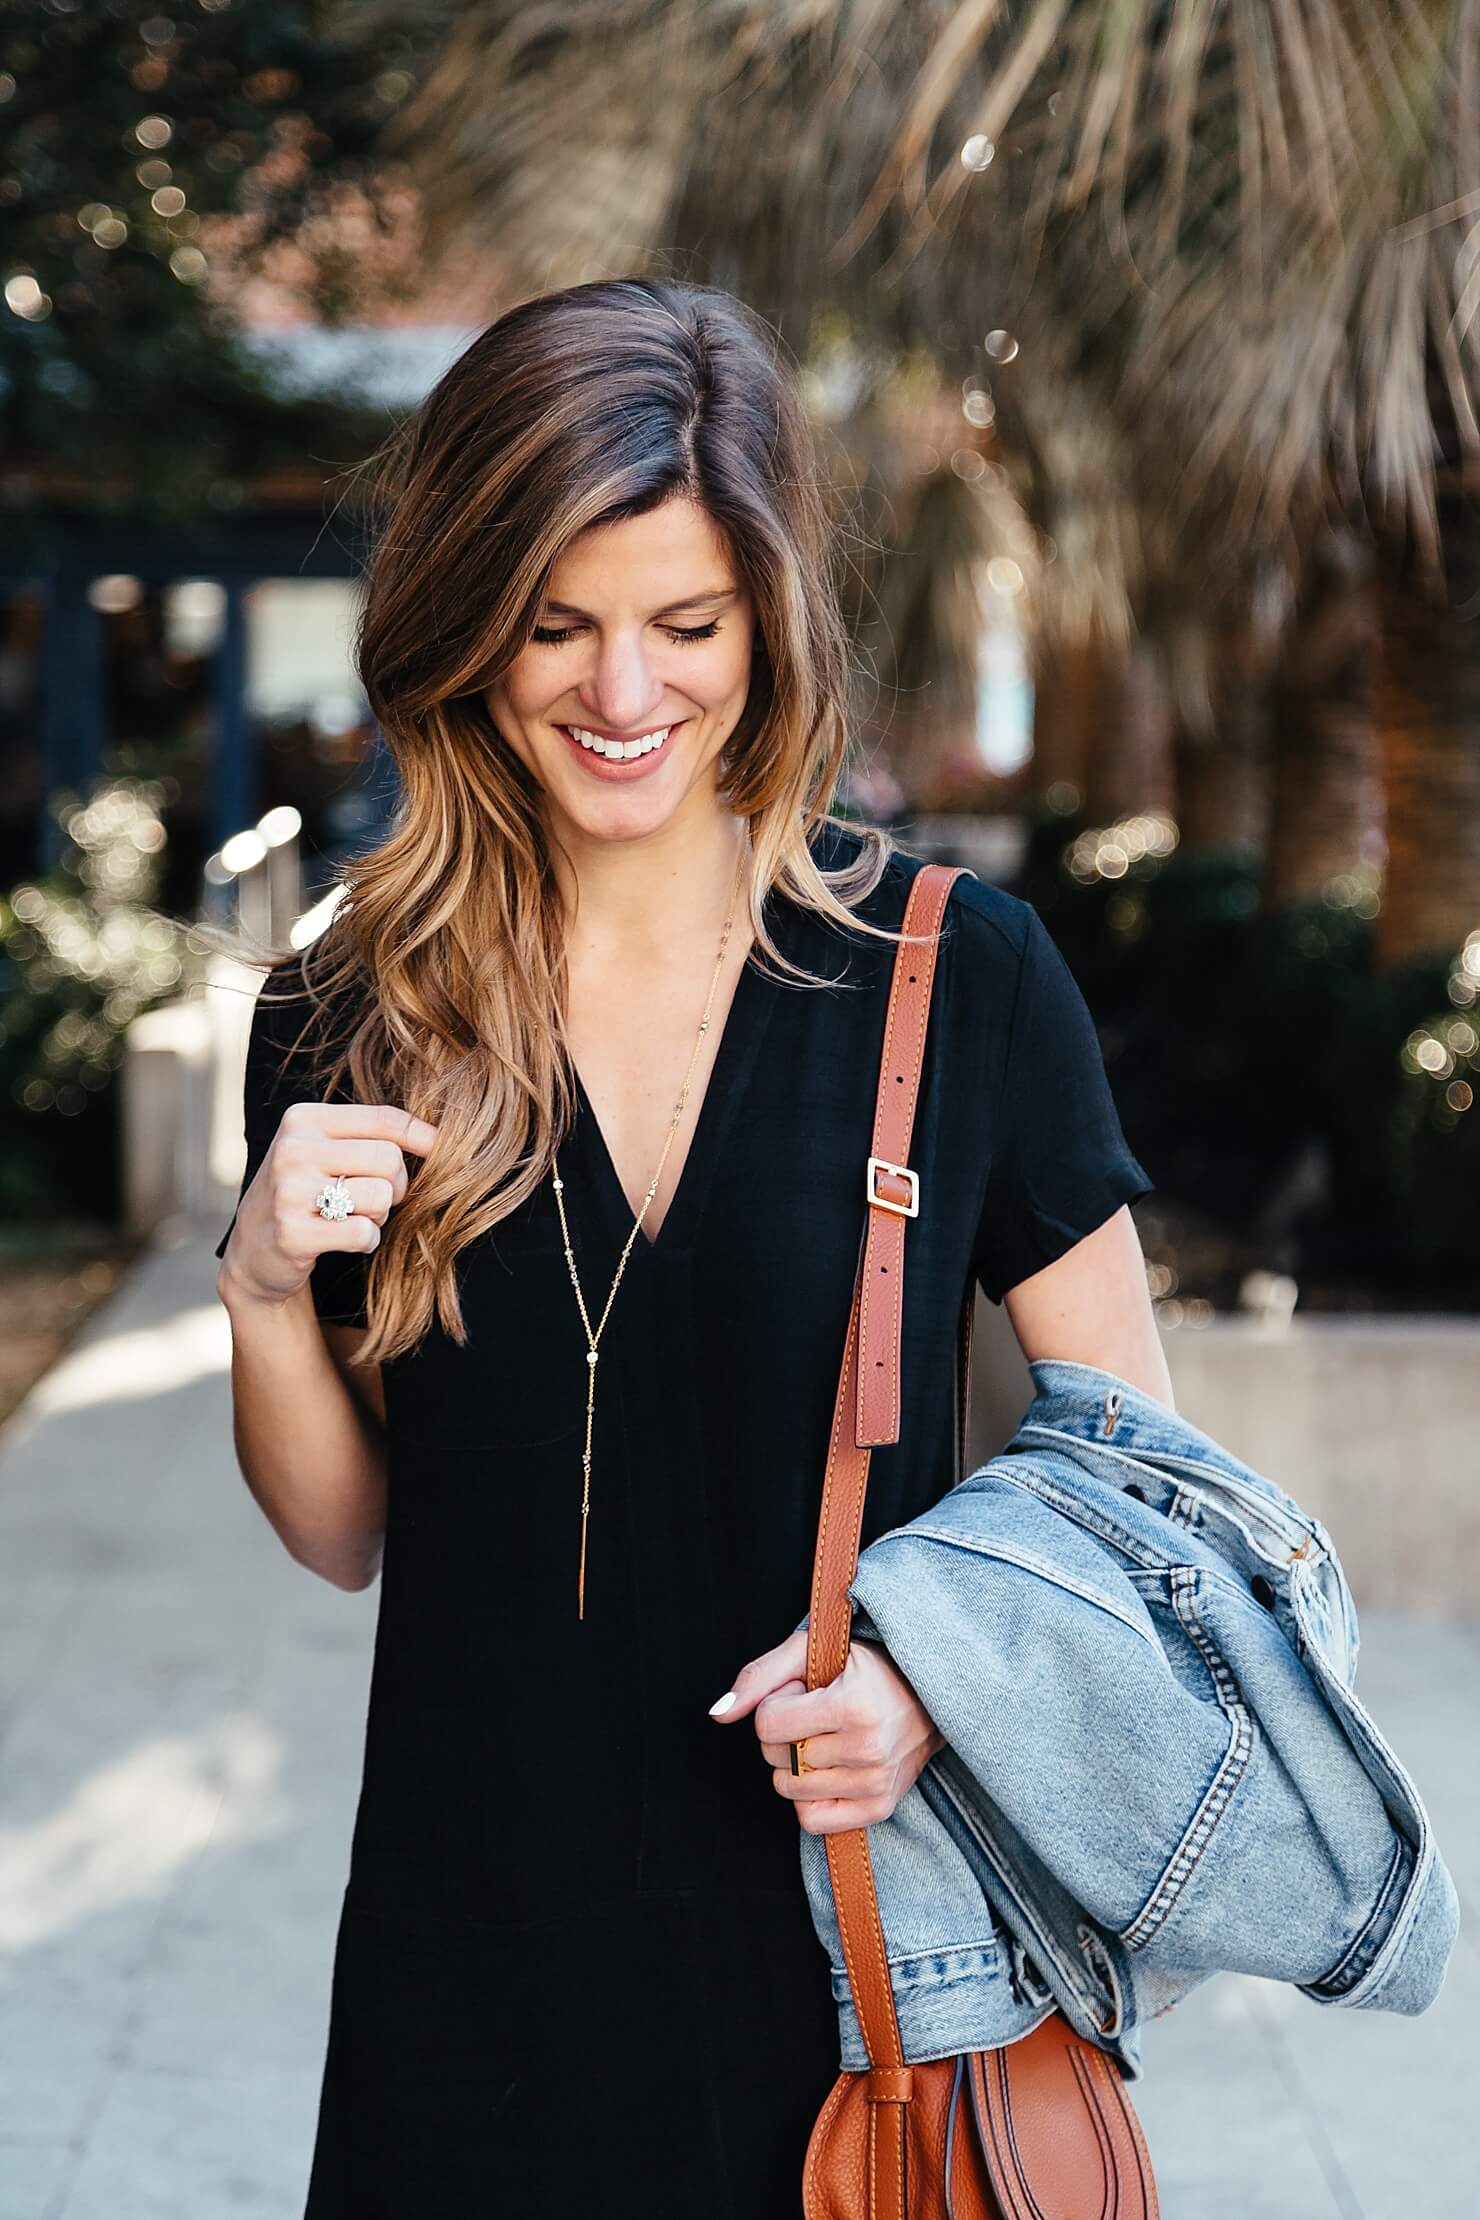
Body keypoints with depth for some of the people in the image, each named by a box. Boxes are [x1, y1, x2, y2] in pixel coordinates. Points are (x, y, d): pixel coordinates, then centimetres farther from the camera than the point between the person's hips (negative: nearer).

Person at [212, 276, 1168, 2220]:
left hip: (870, 1927, -1)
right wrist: (262, 1286, -10)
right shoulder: (345, 1028, -2)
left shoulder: (965, 979, -8)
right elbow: (344, 1537, 7)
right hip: (481, 1945, 2)